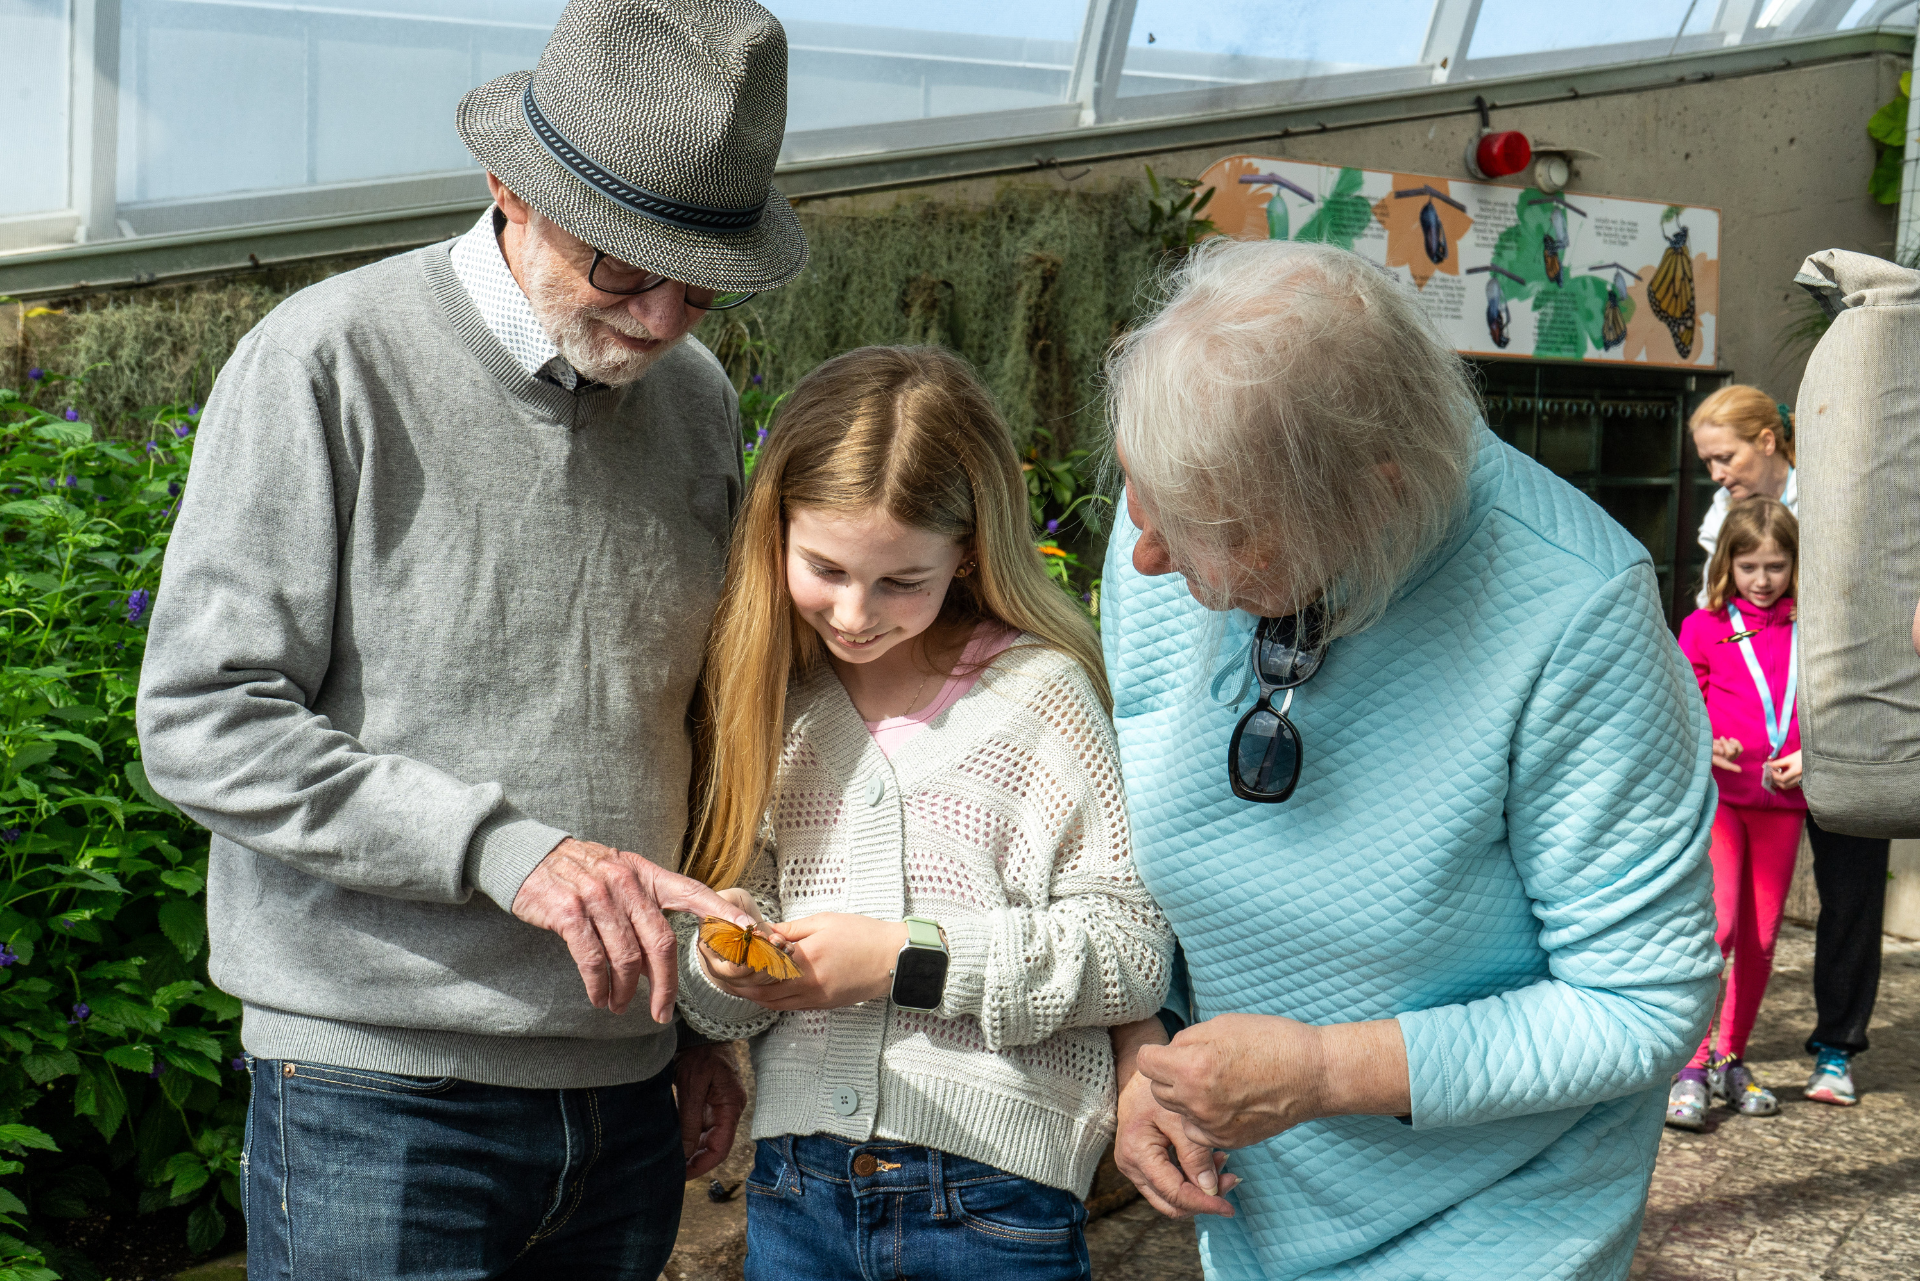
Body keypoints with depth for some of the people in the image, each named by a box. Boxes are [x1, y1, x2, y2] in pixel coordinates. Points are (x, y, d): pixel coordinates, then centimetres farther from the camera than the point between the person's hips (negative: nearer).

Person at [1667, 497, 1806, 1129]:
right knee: (1717, 922, -15)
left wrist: (1808, 756, -7)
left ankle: (1731, 1061, 21)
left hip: (1782, 800, 3)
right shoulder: (1704, 628, 3)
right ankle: (1691, 1066, -9)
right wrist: (1705, 746, -15)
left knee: (1760, 937, 8)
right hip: (1717, 795, -3)